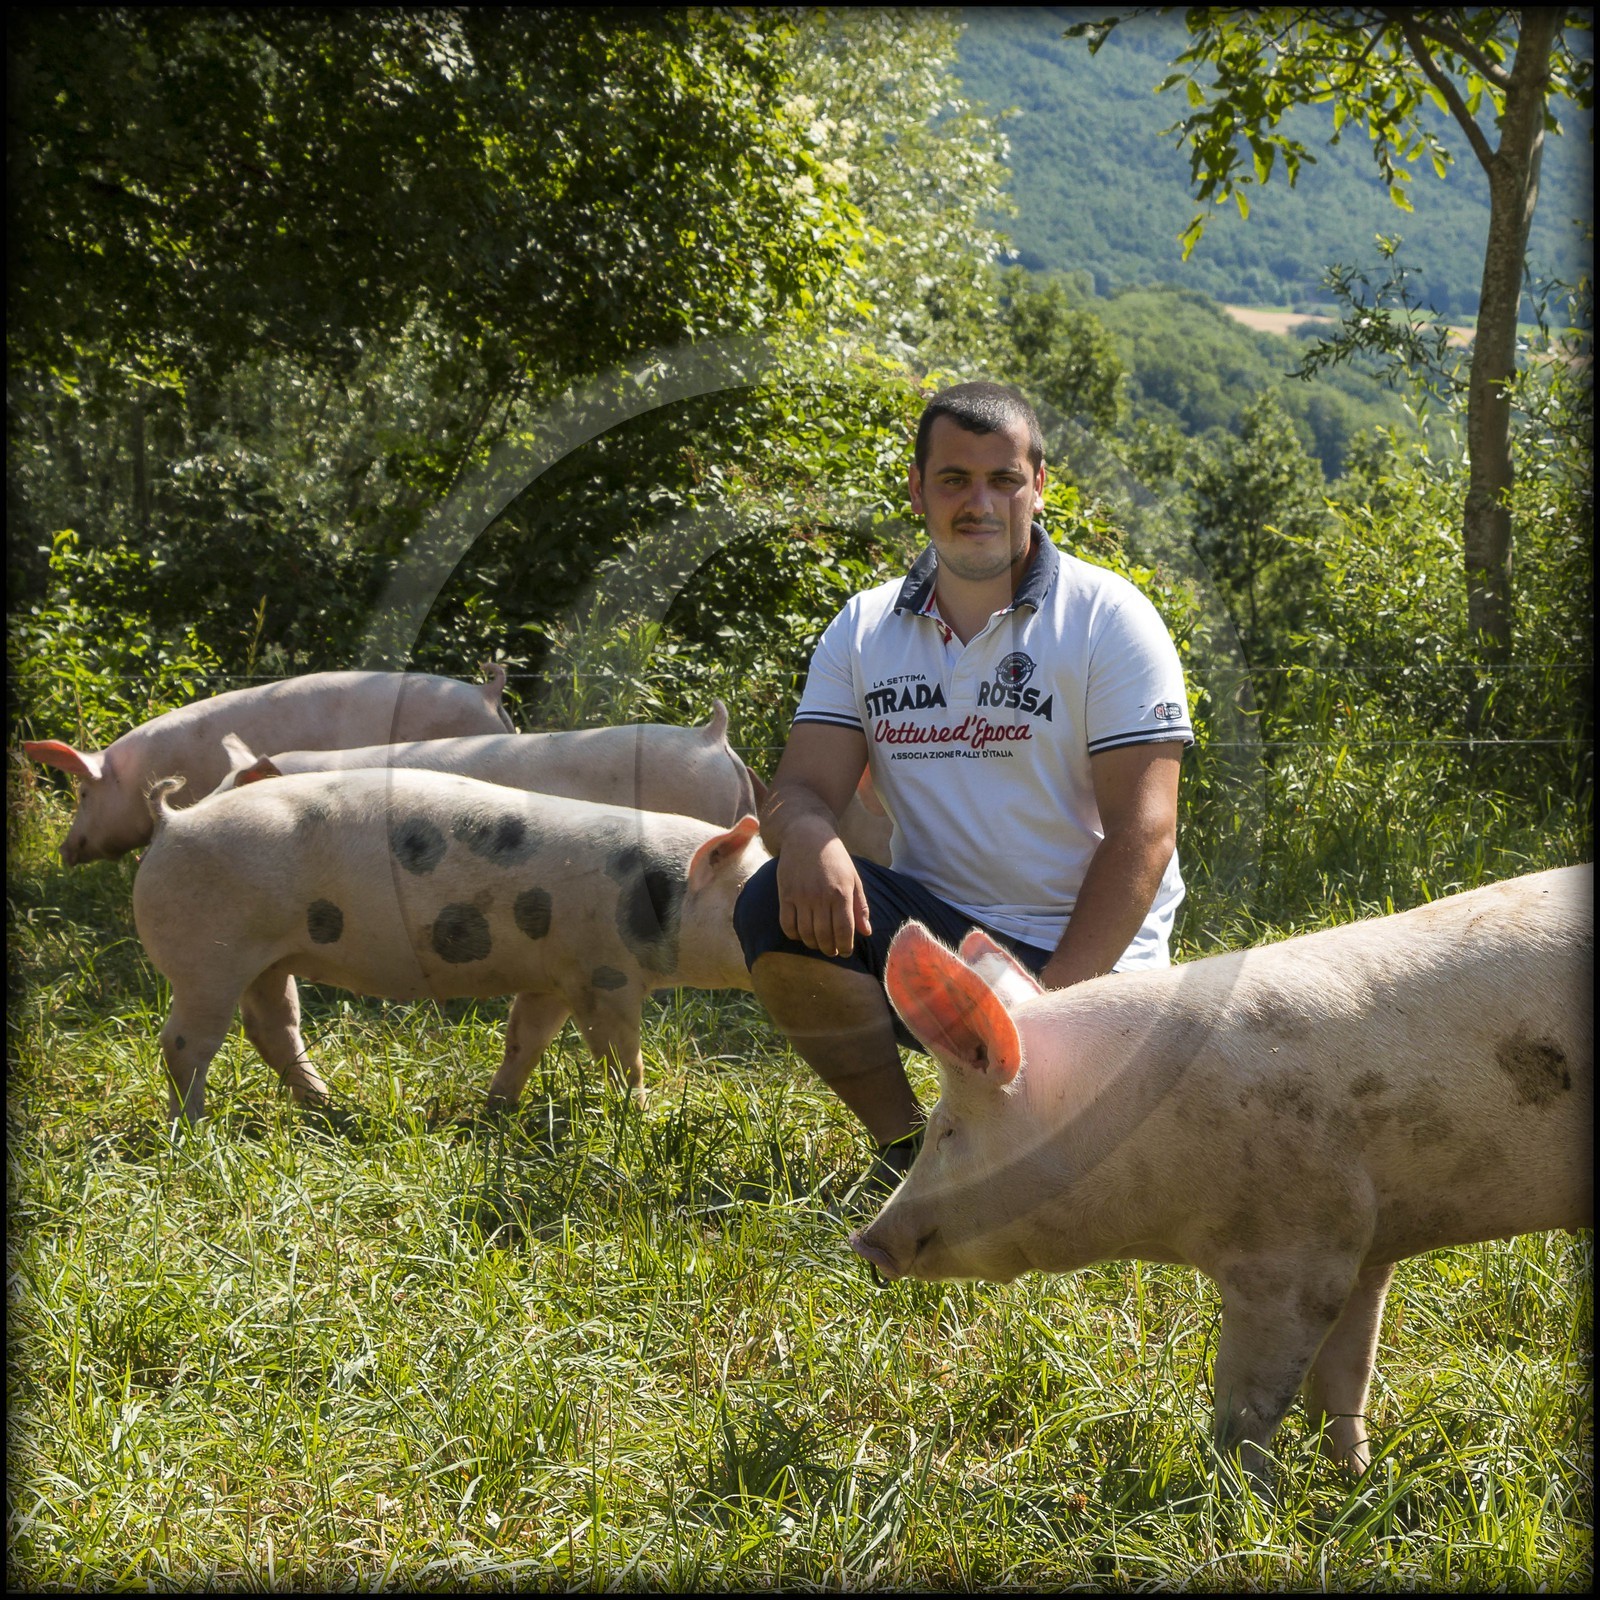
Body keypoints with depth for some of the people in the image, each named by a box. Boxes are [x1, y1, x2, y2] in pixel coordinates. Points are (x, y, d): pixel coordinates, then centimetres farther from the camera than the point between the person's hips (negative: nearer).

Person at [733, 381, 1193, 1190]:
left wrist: (1051, 1003, -21)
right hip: (934, 935, 4)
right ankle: (903, 1140, -6)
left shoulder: (1108, 618, -5)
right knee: (780, 906, -25)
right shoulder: (866, 629, 7)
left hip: (1083, 959, -4)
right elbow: (801, 784, -1)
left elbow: (1142, 831, -12)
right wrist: (806, 836, -29)